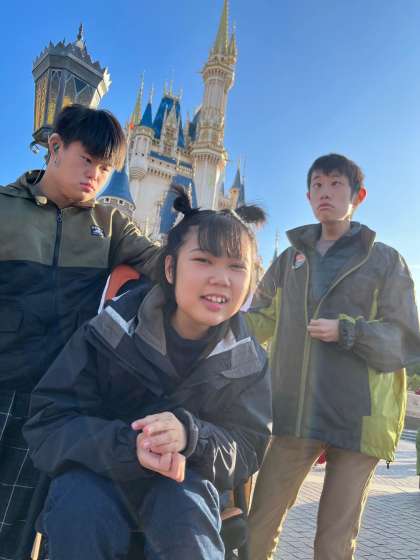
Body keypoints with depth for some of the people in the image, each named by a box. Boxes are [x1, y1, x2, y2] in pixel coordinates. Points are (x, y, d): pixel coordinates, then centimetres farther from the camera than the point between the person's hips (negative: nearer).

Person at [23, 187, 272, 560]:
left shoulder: (247, 360, -10)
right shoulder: (116, 329, -19)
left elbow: (246, 455, -9)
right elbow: (48, 423, -17)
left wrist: (191, 437, -32)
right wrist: (128, 445, -36)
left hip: (184, 479, 2)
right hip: (97, 474, -1)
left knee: (187, 507, -31)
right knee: (80, 508, -32)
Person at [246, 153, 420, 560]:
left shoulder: (385, 261, 3)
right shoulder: (289, 260, 12)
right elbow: (259, 322, 15)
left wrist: (346, 331, -16)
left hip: (357, 418, -2)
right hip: (293, 414, 3)